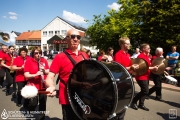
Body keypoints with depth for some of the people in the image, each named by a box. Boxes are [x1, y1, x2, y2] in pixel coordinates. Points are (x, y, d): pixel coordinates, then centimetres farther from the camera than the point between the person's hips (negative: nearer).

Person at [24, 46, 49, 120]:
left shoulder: (44, 61, 4)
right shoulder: (28, 61, -7)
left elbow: (48, 72, 7)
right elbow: (26, 75, -11)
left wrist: (44, 70, -13)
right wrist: (36, 74, -26)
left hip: (43, 86, 4)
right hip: (33, 87, -3)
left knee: (43, 103, 13)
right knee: (32, 104, 0)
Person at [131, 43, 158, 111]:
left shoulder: (148, 56, 14)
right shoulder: (141, 56, -16)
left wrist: (154, 67, 9)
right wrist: (153, 68, -18)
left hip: (146, 76, 10)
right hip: (141, 76, -10)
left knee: (144, 91, 13)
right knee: (145, 91, -8)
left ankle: (141, 104, 24)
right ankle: (134, 101, 6)